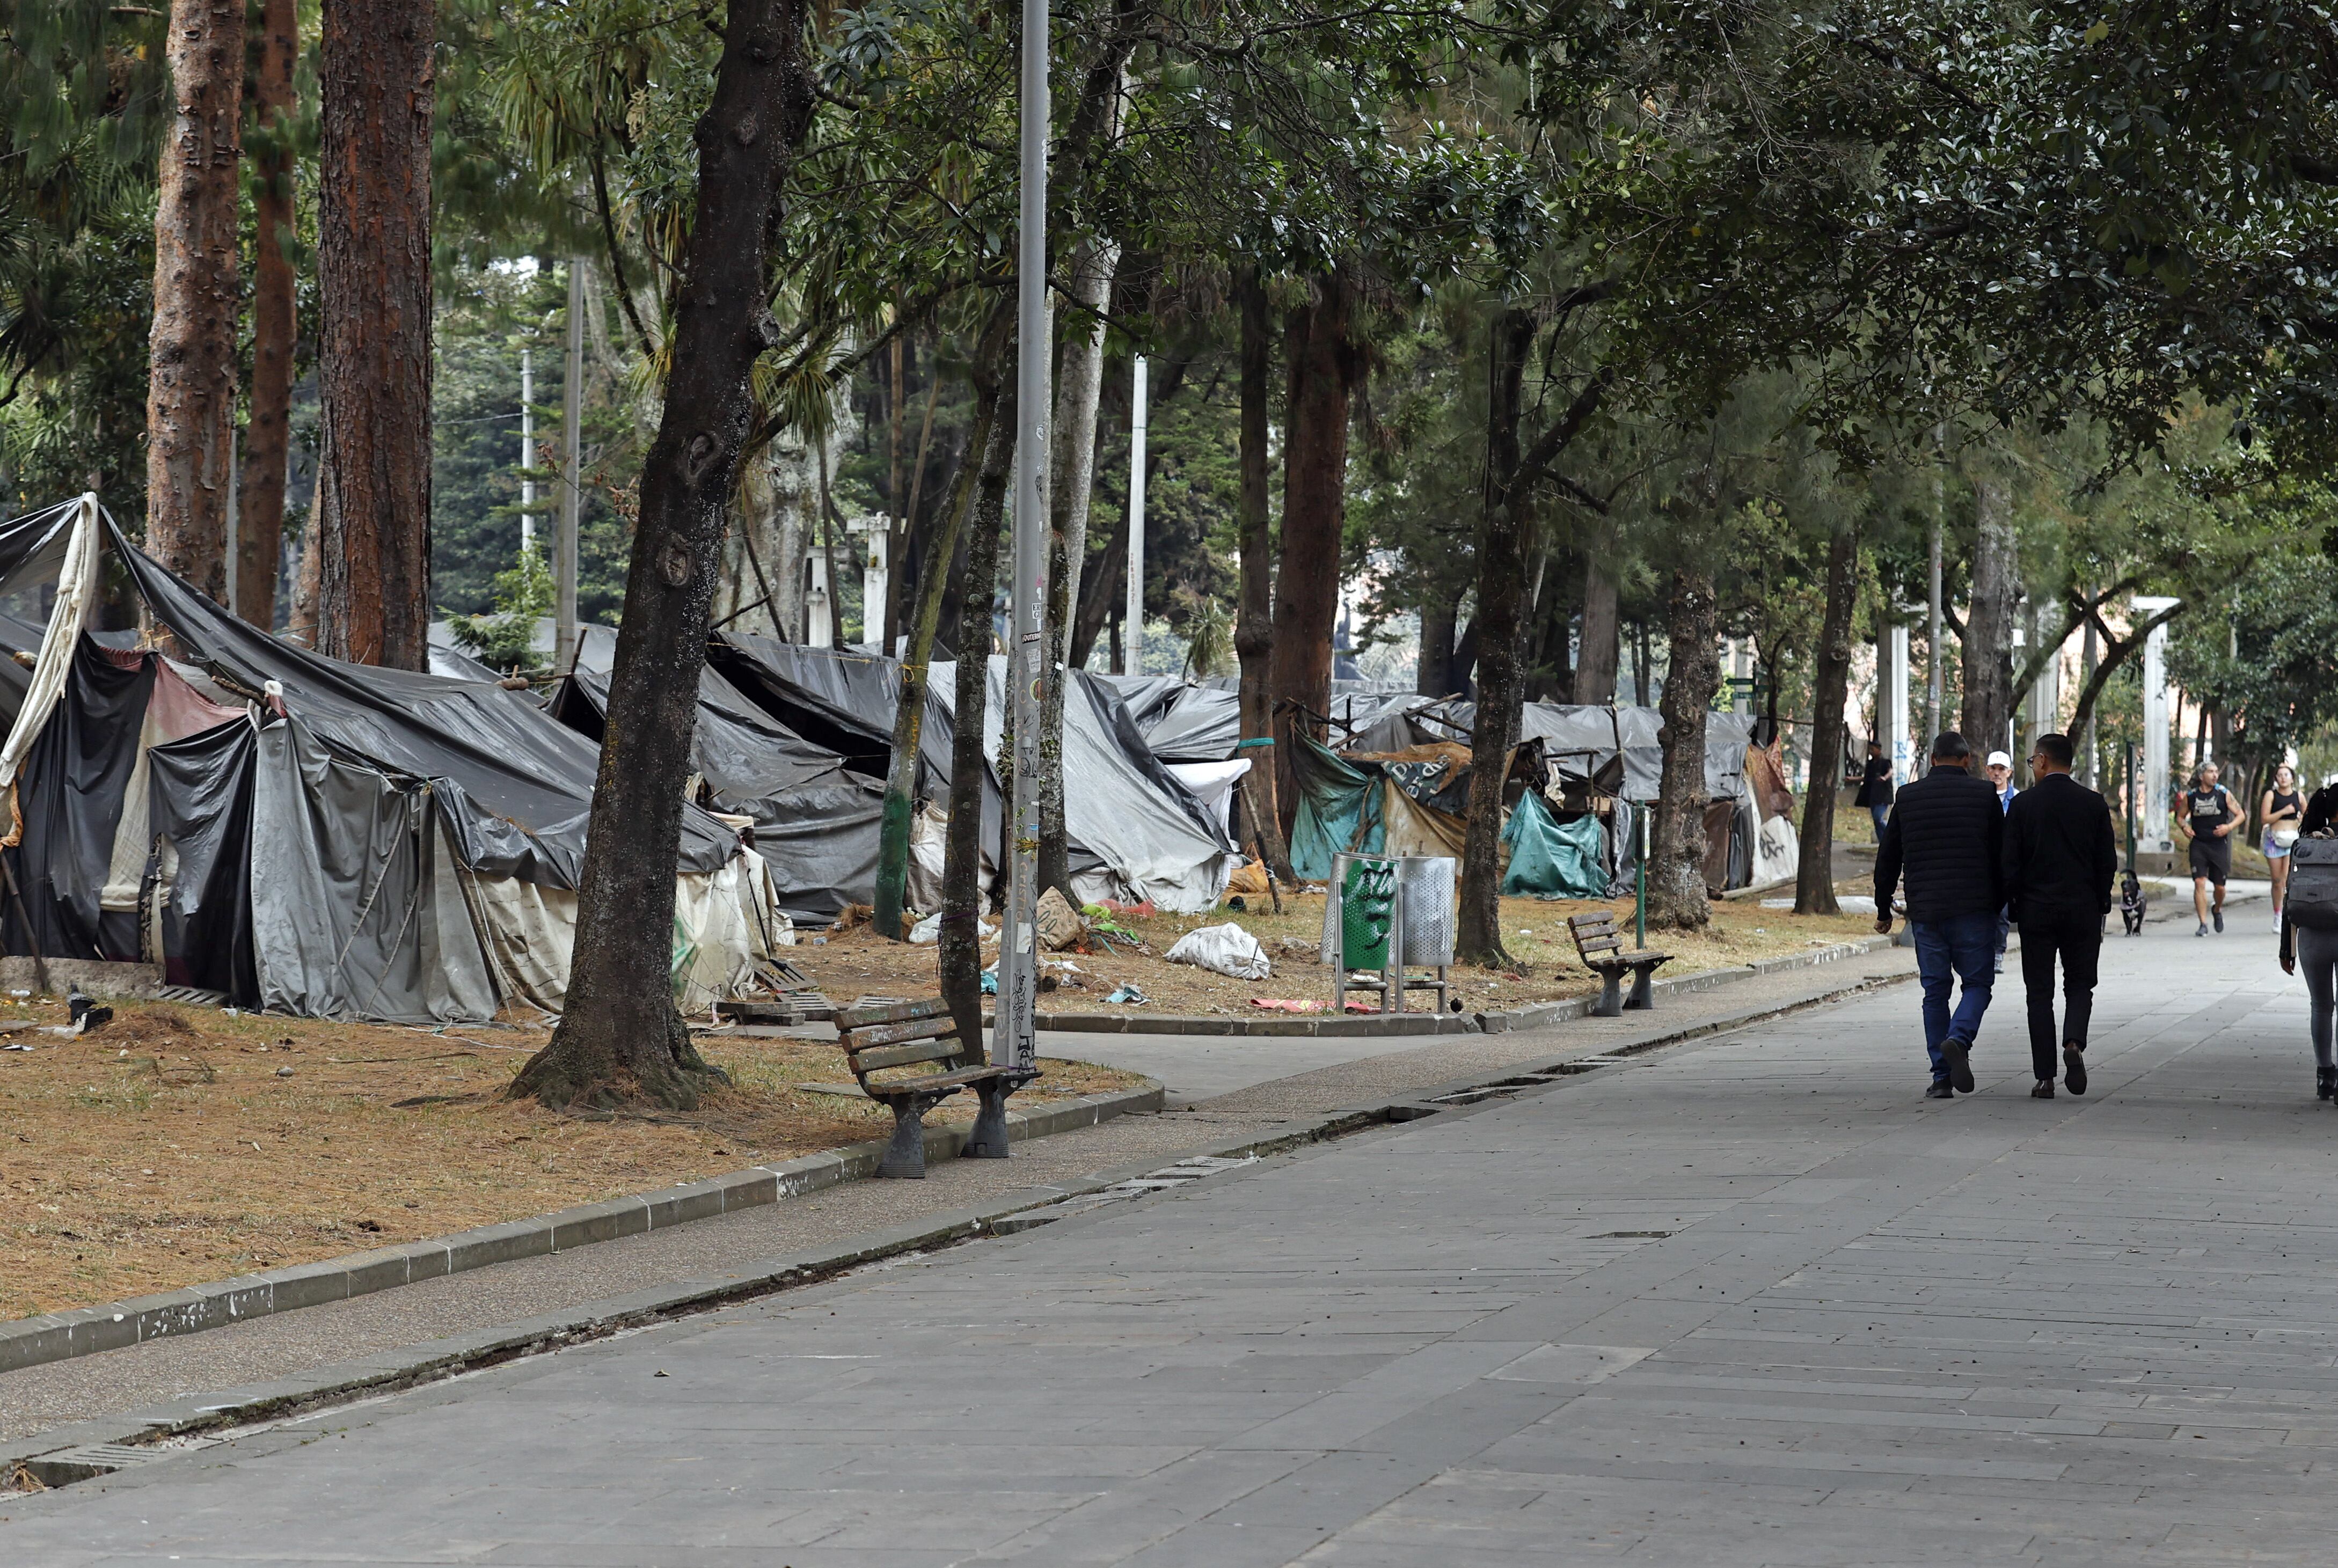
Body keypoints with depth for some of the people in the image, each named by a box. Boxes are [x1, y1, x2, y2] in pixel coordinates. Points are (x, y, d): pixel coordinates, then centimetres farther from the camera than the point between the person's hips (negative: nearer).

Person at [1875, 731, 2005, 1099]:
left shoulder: (1908, 797, 7)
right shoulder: (1984, 795, 0)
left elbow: (1887, 858, 11)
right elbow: (2001, 858, 1)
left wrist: (1883, 909, 20)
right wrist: (1999, 905, 12)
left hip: (1924, 912, 2)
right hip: (1973, 910, -2)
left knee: (1935, 990, 8)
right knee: (1977, 983, 8)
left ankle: (1941, 1078, 4)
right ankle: (1958, 1039, -20)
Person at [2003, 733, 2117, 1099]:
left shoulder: (2022, 804, -5)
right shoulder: (2094, 804, 0)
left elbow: (2010, 863, -5)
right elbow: (2108, 862, 2)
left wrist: (2013, 907, 4)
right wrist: (2100, 904, 12)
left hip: (2036, 910, -1)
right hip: (2083, 911, 1)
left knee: (2040, 993, 5)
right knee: (2080, 985, 13)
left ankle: (2045, 1078, 1)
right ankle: (2074, 1043, -16)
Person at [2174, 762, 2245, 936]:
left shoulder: (2224, 794, 0)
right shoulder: (2190, 796, 2)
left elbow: (2241, 815, 3)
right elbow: (2180, 816, 15)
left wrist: (2229, 827, -15)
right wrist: (2184, 827, -7)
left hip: (2219, 845, 0)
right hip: (2199, 845, 0)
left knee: (2219, 886, 7)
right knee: (2199, 883, -13)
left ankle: (2217, 911, 39)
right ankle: (2203, 924, -9)